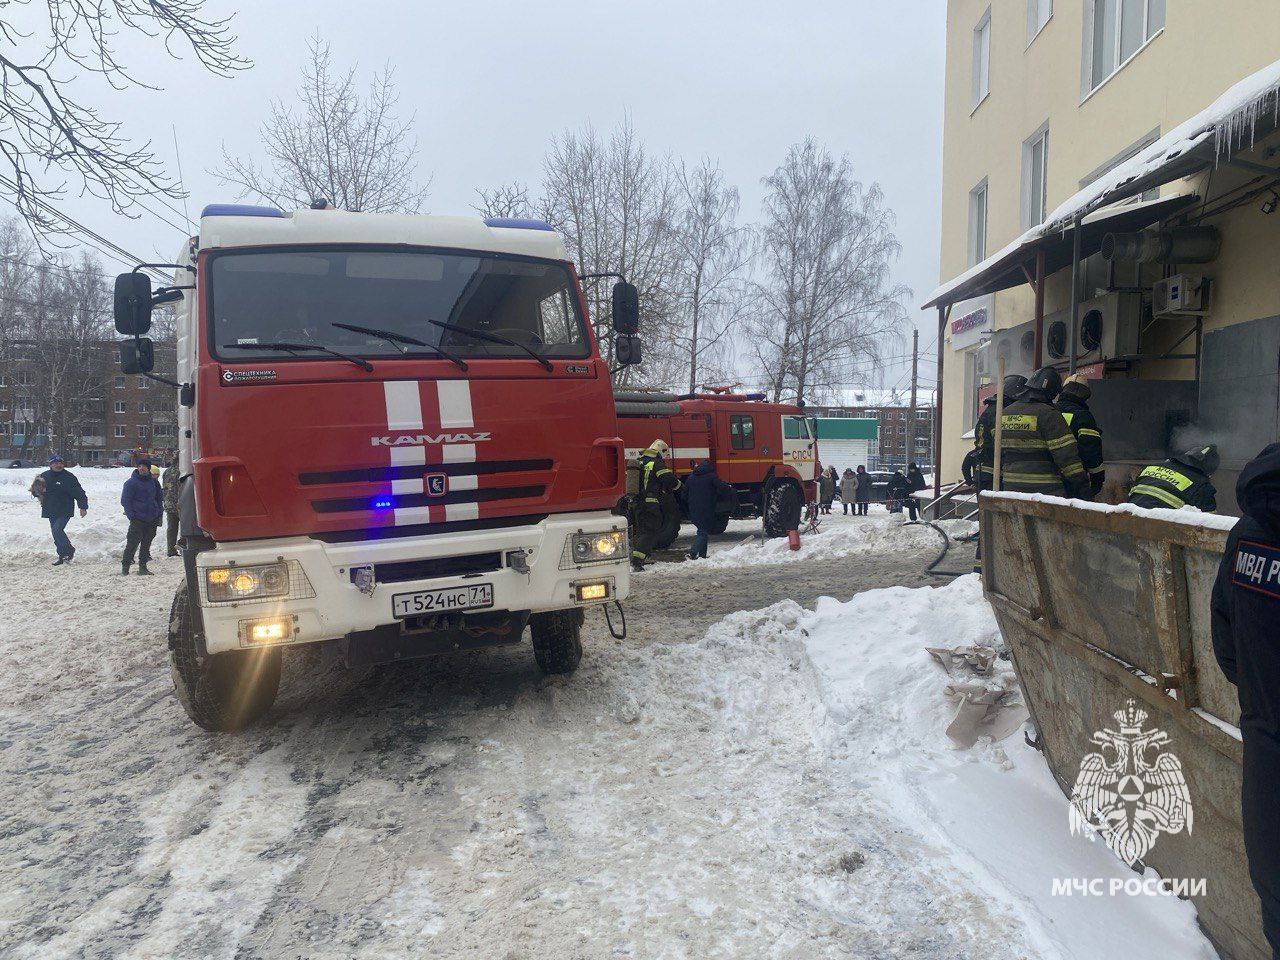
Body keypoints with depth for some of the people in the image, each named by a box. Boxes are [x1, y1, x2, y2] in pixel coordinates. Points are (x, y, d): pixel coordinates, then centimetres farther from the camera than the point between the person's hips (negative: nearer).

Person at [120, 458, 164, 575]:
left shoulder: (154, 482, 9)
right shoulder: (131, 482, -4)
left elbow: (159, 498, 21)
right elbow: (125, 500, -3)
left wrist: (159, 513, 11)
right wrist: (131, 516, -11)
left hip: (152, 520, 4)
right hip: (138, 519, -4)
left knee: (146, 544, 9)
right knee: (132, 543, -8)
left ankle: (143, 567, 15)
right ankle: (125, 566, 1)